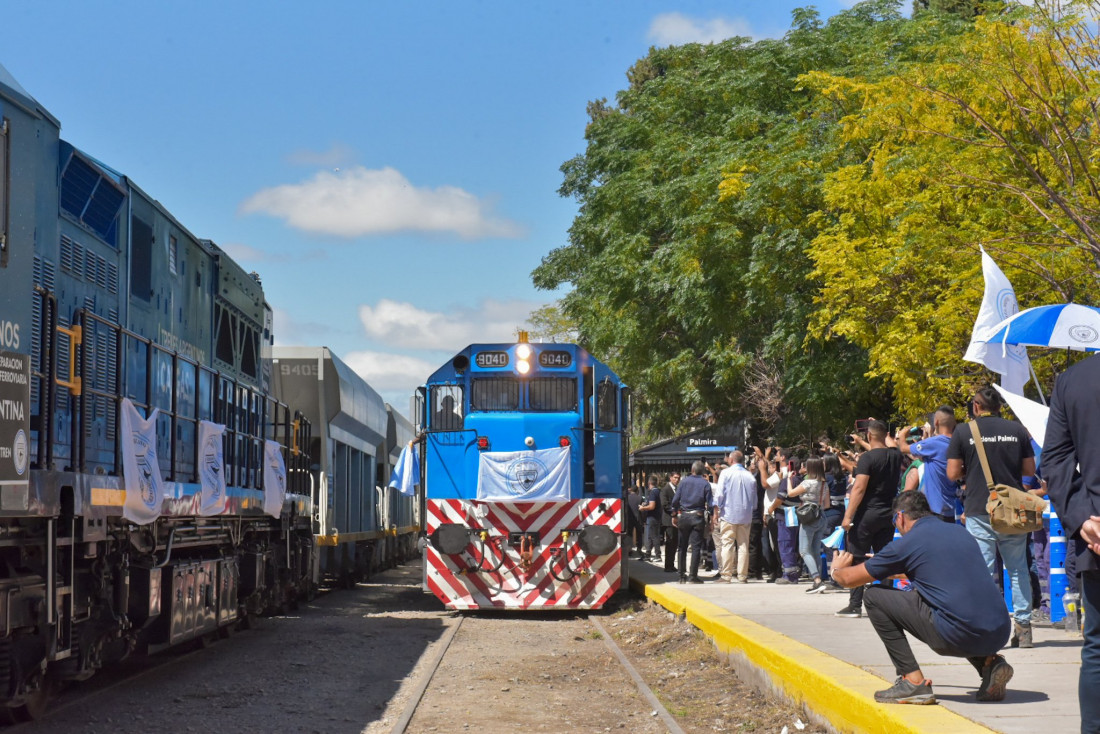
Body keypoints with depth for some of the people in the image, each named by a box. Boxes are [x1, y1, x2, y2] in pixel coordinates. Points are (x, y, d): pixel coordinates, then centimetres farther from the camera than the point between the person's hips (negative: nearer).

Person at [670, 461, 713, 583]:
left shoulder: (683, 482, 3)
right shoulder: (705, 484, -1)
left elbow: (675, 501, 2)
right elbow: (710, 503, -4)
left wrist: (674, 516, 11)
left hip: (683, 517, 2)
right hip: (698, 517, -2)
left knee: (682, 546, 11)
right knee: (696, 546, -1)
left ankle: (681, 575, 13)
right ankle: (693, 576, -7)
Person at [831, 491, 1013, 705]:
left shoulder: (906, 544, 2)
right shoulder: (960, 532, 20)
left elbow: (849, 579, 13)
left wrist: (837, 569, 37)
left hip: (959, 637, -7)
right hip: (1000, 635, 7)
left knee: (874, 597, 8)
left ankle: (913, 681, 5)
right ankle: (989, 663, 14)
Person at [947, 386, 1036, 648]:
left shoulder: (963, 431, -2)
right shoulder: (1017, 430, 4)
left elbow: (953, 473, -3)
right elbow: (1030, 469, 8)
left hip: (979, 511, -2)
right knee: (1018, 569, 11)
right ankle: (1024, 628, 11)